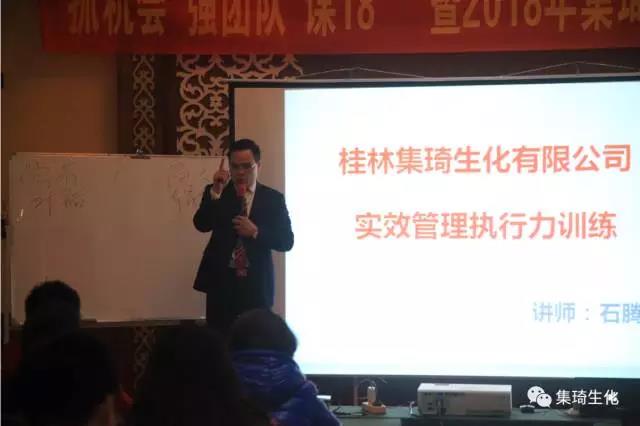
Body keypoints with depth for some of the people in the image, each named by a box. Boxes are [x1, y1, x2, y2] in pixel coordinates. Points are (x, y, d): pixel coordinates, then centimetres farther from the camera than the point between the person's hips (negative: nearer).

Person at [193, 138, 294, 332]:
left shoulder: (273, 199, 5)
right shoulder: (216, 193, 6)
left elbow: (286, 241, 0)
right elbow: (201, 224, -11)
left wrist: (256, 232, -15)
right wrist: (216, 192, -21)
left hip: (256, 285, 0)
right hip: (221, 283, 0)